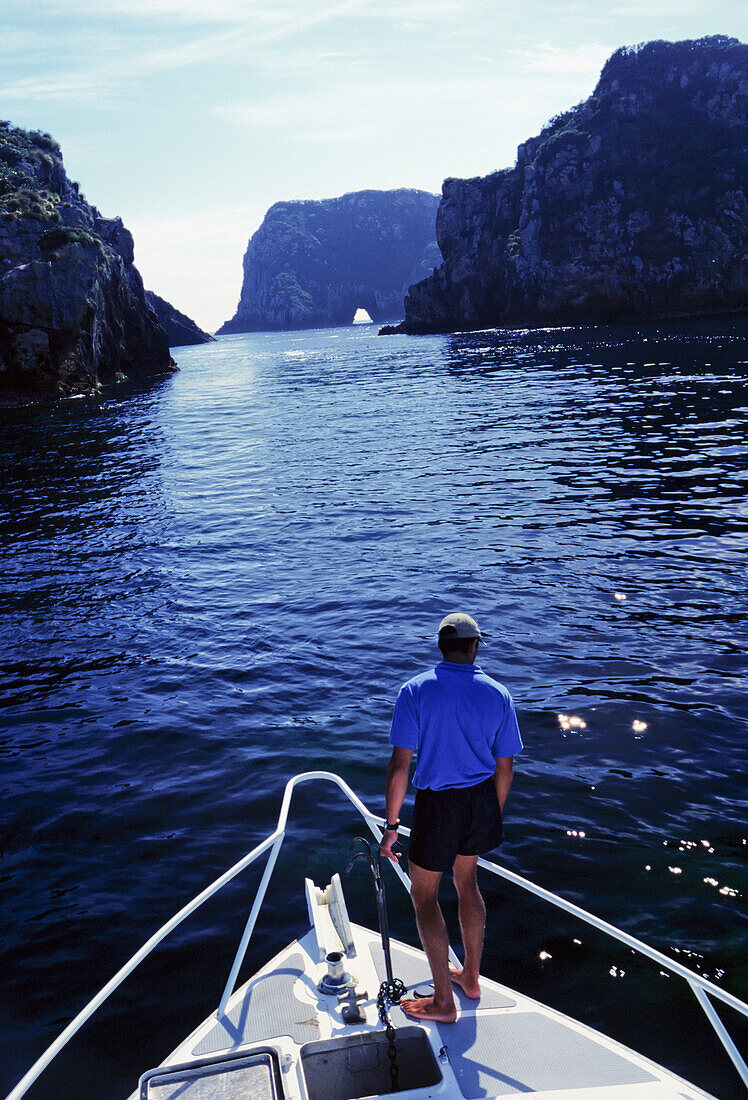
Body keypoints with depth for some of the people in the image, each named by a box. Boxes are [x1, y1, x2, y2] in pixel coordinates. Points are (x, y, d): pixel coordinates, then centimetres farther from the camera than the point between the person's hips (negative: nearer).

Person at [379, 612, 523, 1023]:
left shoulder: (414, 691, -16)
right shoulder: (497, 695, -6)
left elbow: (399, 767, -17)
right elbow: (504, 769, 1)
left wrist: (391, 826, -7)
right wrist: (494, 817, 16)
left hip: (437, 804, -4)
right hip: (481, 800, 4)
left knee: (424, 896, 14)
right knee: (467, 882, 25)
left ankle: (443, 1002, 22)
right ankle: (471, 977, 41)